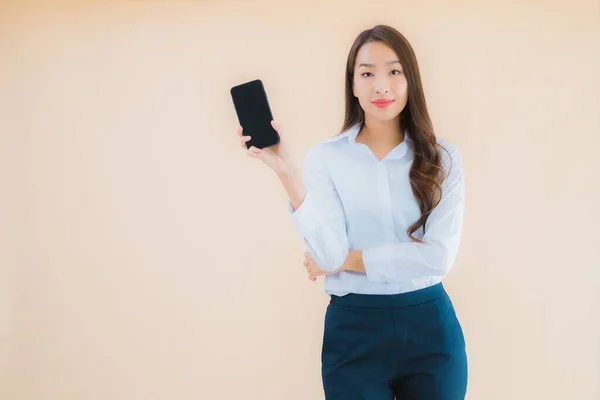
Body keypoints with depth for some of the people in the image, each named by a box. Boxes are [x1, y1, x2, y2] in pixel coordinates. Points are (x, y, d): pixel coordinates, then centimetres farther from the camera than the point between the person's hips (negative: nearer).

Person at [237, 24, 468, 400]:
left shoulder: (442, 156, -1)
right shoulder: (326, 156, -3)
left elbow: (439, 255, -12)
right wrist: (286, 171, -23)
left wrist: (348, 260, -10)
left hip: (429, 327, 1)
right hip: (354, 330, -1)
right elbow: (329, 254, -14)